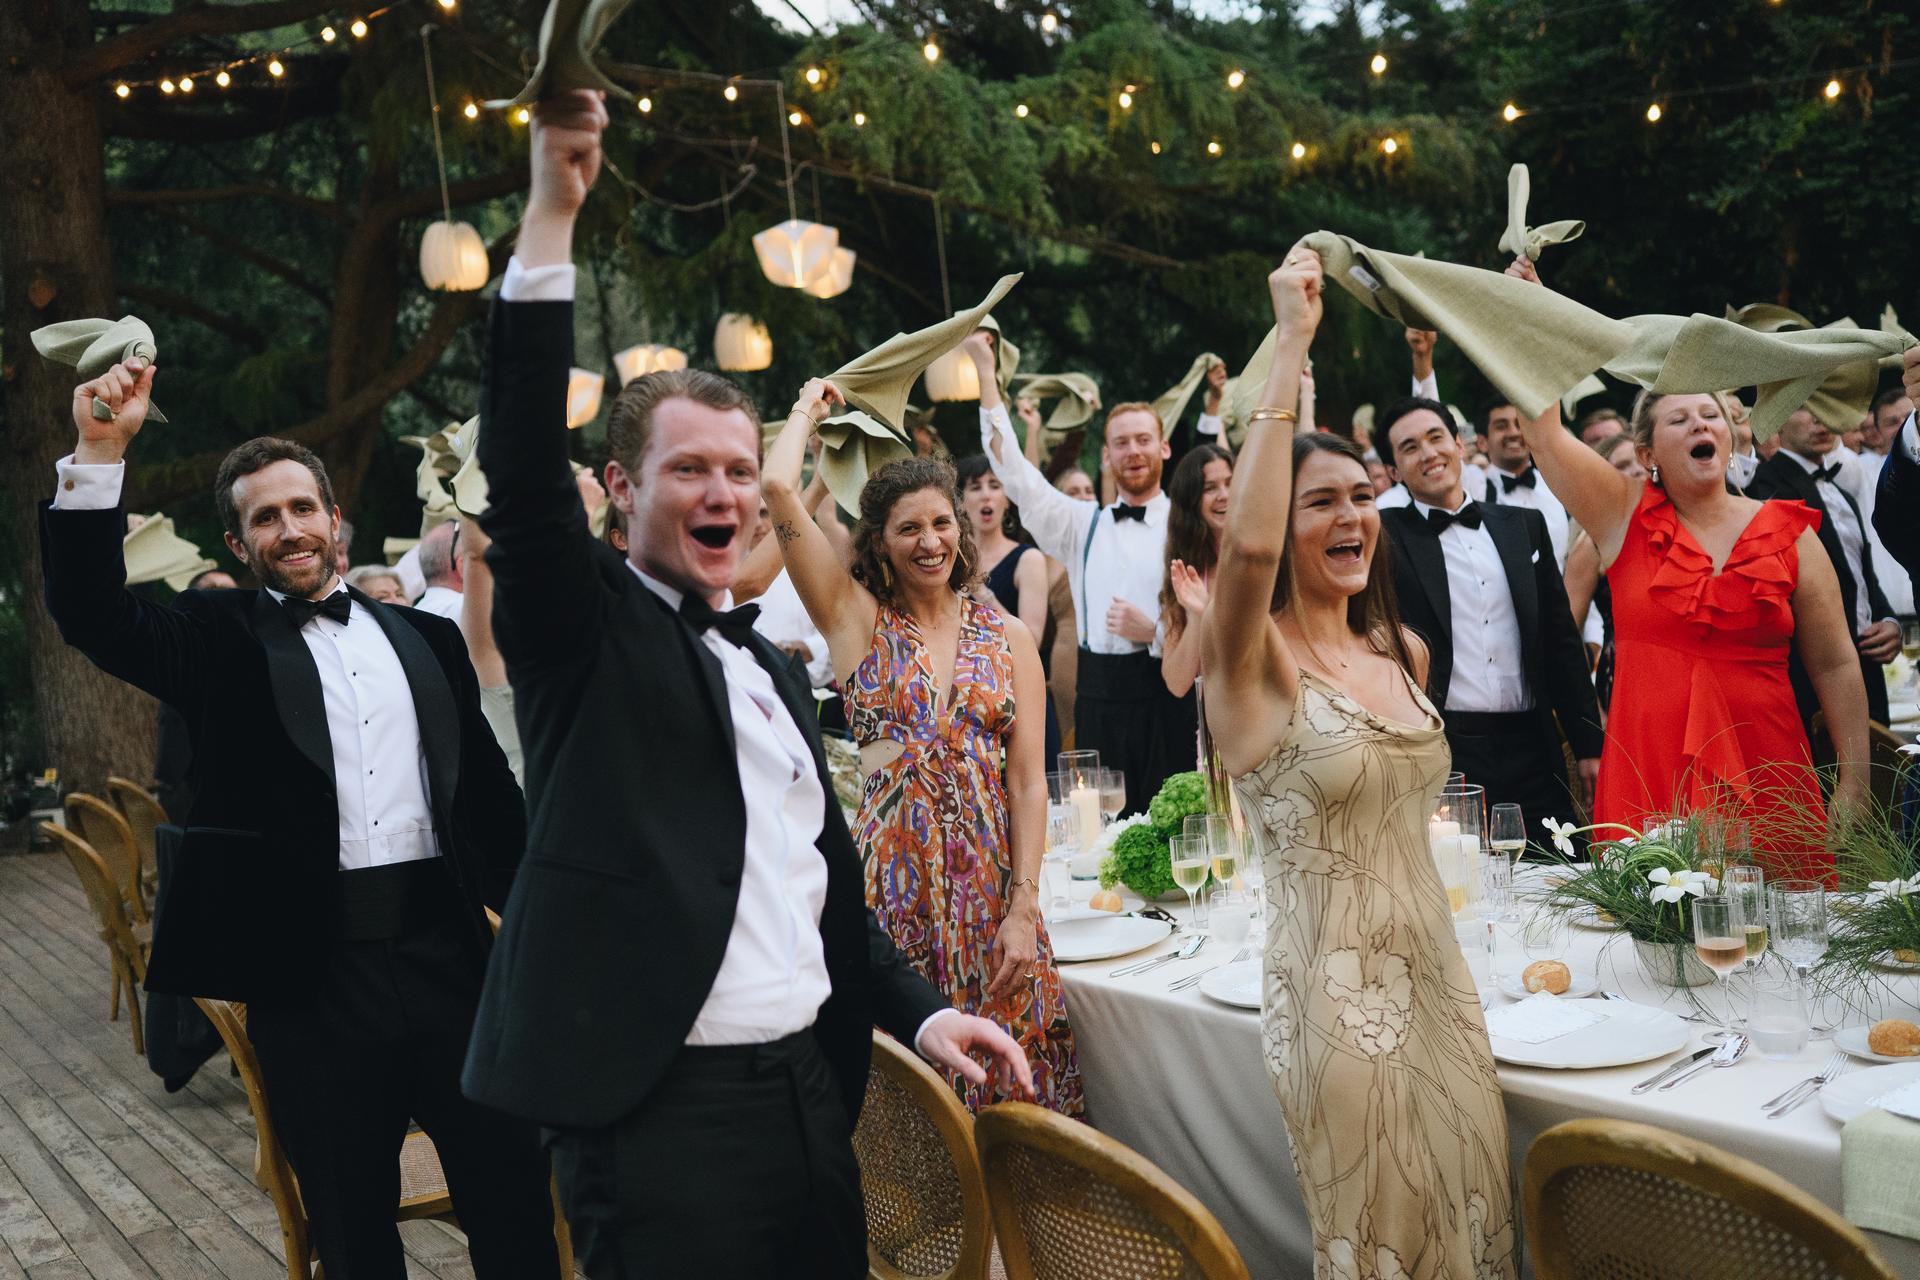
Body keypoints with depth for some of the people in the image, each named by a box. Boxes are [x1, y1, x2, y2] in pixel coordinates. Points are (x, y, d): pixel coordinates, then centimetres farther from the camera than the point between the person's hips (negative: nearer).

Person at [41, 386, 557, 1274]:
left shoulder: (426, 638, 12)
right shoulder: (220, 638, 5)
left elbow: (486, 786, 14)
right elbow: (93, 616, -12)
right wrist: (100, 455, -21)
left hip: (445, 950, 2)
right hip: (312, 973, -2)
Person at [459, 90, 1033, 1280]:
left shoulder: (777, 672, 16)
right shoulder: (585, 631, -3)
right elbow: (524, 466, -20)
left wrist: (922, 1009, 10)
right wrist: (553, 211, -24)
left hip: (811, 1092, 7)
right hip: (659, 1109, -6)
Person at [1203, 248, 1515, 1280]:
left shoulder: (1403, 652, 8)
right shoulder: (1251, 660, -13)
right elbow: (1245, 544, -34)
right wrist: (1291, 343, -30)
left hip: (1435, 974, 6)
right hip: (1335, 990, -6)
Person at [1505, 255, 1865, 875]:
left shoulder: (1790, 534, 5)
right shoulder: (1627, 517, 4)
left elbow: (1835, 666, 6)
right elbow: (1544, 433, -4)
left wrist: (1853, 787, 2)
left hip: (1764, 776, 1)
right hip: (1648, 777, -1)